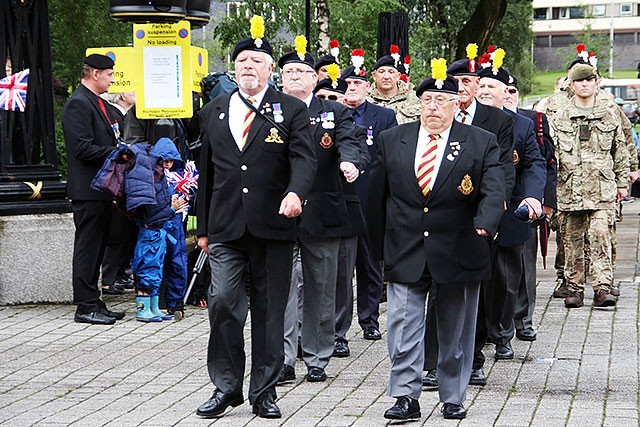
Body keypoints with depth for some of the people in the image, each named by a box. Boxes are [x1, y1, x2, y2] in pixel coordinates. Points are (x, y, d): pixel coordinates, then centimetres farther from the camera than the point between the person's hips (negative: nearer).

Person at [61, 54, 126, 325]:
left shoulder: (100, 104, 18)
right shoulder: (78, 104, -13)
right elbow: (83, 148, -21)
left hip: (102, 190, 10)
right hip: (87, 190, -10)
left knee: (97, 248, 13)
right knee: (87, 248, -5)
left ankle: (93, 303, 20)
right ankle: (86, 307, 0)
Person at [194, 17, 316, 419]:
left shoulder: (292, 110, 3)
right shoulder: (213, 112, 13)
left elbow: (304, 158, -10)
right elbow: (207, 171, 16)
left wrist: (295, 193, -31)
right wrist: (203, 227, 15)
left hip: (273, 227, -2)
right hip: (225, 228, 2)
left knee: (270, 311, 4)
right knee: (223, 303, -6)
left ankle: (264, 391, 14)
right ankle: (226, 386, 9)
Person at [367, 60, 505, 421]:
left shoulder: (482, 144, 0)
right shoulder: (392, 140, 6)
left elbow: (494, 191, -12)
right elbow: (377, 196, 11)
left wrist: (485, 223, -32)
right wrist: (381, 248, 10)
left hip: (458, 256, -1)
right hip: (405, 255, 1)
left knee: (456, 333, 9)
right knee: (403, 327, -6)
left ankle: (454, 400, 20)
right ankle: (406, 398, -1)